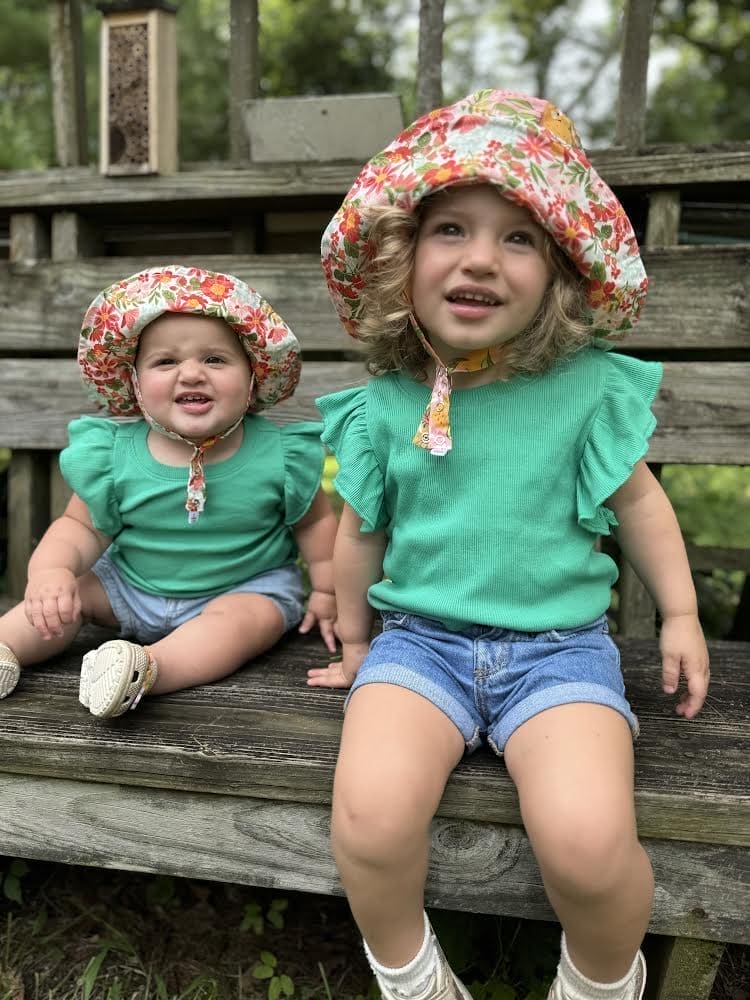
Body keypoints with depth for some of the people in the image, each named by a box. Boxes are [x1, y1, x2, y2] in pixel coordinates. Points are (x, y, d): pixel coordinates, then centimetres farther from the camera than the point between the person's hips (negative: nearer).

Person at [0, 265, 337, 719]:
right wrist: (51, 570, -23)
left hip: (245, 586, -3)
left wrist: (326, 592, -3)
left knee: (247, 619, -32)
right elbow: (82, 526, -4)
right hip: (132, 585, 4)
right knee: (66, 595, -7)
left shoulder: (278, 455, -15)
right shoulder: (113, 454, -12)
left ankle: (147, 667, -47)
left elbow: (317, 520, -1)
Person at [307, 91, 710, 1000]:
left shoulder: (587, 388, -4)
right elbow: (361, 531, 12)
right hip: (420, 637, 1)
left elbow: (638, 500, 10)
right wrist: (352, 640, 20)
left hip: (559, 644, -1)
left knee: (587, 838, -24)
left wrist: (680, 617, 13)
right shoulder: (384, 405, -1)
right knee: (369, 817, -24)